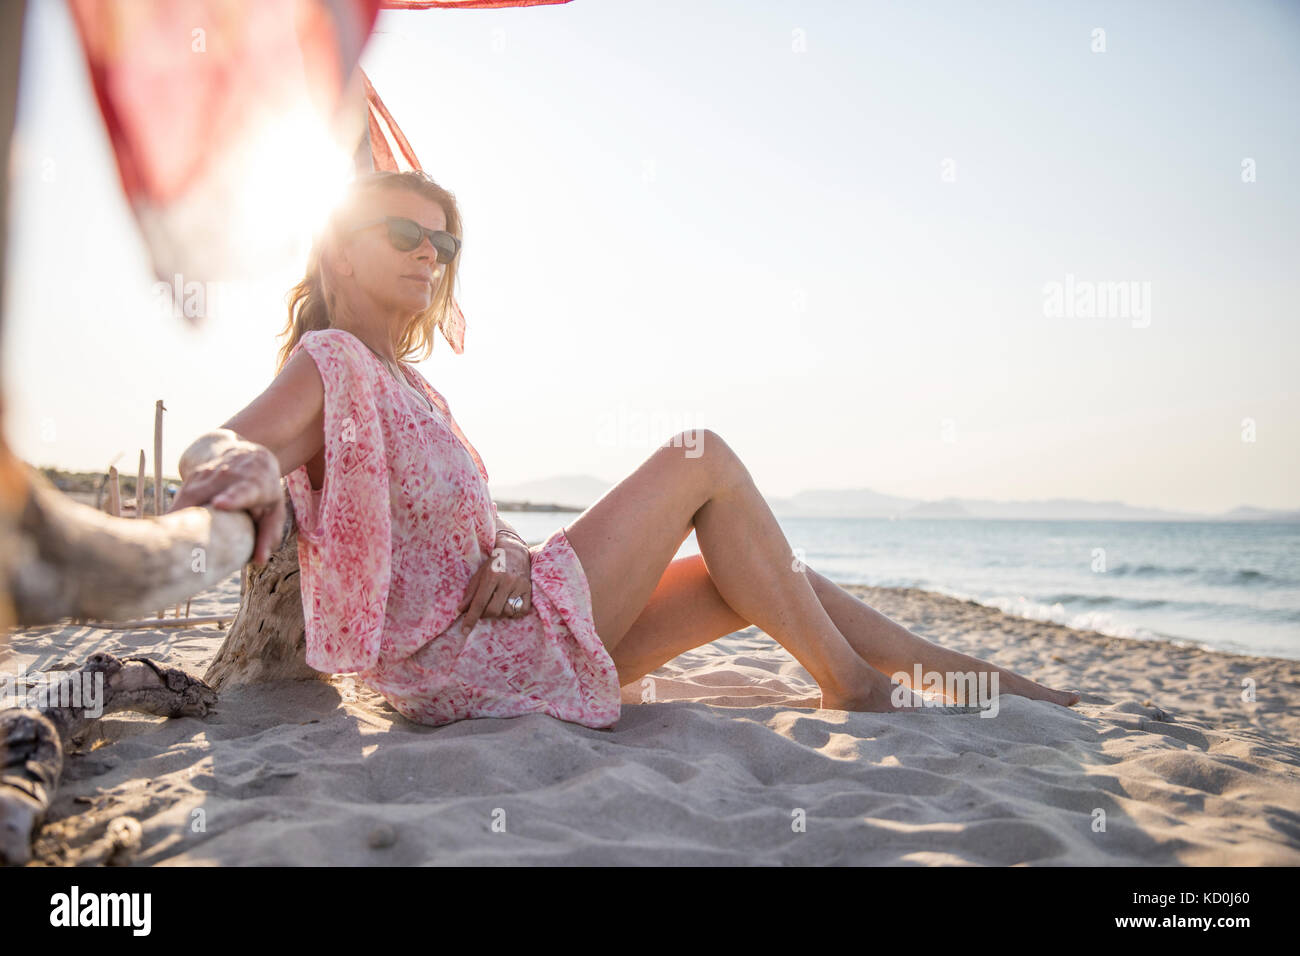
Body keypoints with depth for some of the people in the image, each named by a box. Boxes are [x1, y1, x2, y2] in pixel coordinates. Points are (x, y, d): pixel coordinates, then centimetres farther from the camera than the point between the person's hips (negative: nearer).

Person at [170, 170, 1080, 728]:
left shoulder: (409, 386, 19)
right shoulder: (331, 362, -8)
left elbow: (468, 520, 14)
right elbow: (209, 454, -26)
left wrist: (508, 546, -11)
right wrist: (251, 461, -50)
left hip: (509, 640, 9)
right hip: (465, 662, -9)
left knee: (755, 574, 6)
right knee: (702, 457, -10)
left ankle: (982, 679, 13)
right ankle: (856, 690, -1)